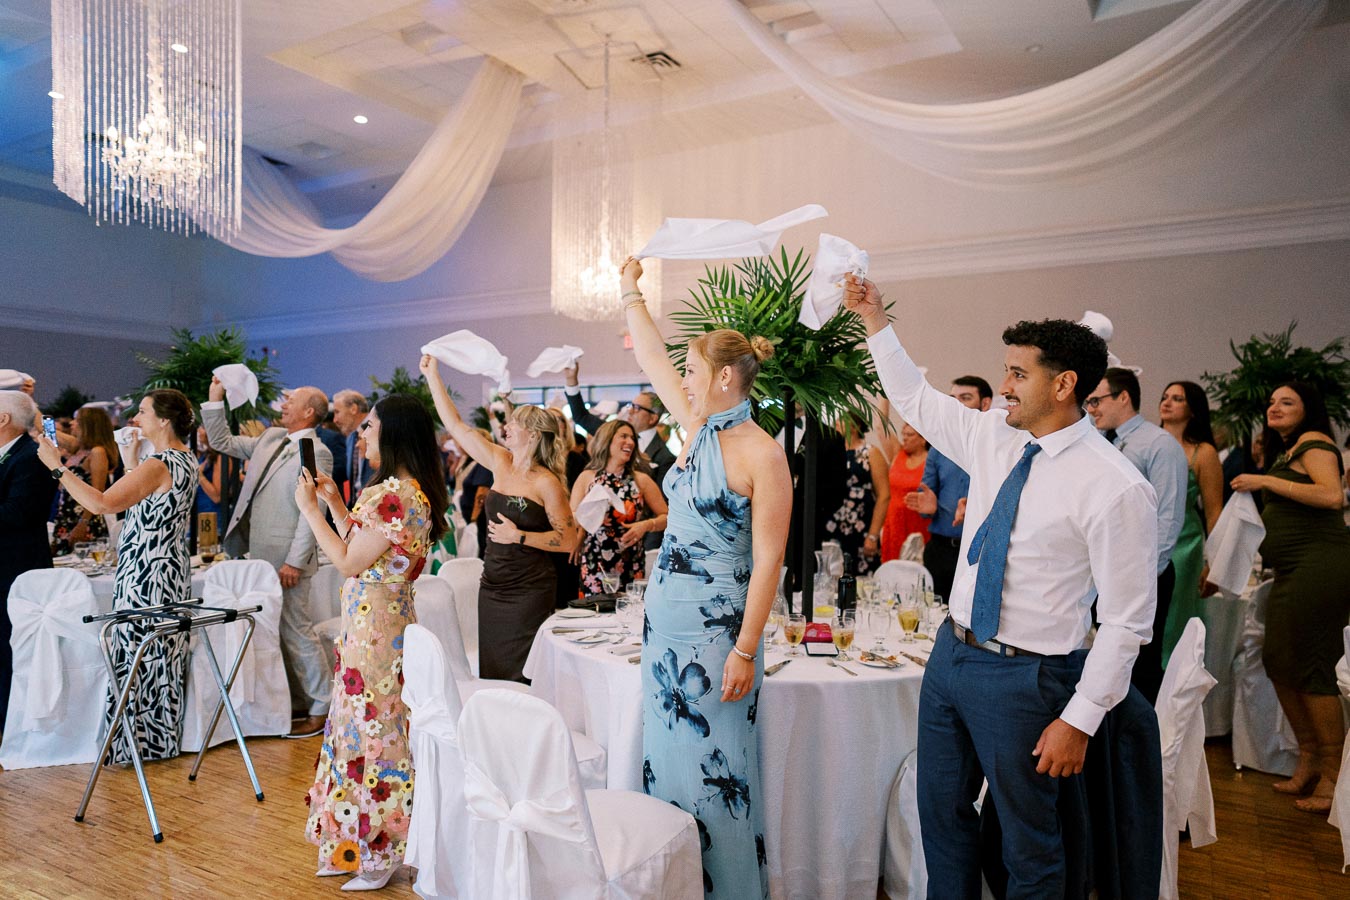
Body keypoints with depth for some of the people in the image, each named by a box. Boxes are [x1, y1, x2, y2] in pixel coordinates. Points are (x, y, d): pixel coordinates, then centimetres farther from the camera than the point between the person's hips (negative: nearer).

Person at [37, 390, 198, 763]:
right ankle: (163, 739, 26)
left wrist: (56, 466, -19)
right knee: (161, 659, 16)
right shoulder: (186, 458, 8)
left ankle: (140, 743, 14)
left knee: (137, 660, 2)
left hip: (145, 575, -9)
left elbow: (100, 503, -27)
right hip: (171, 572, 10)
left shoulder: (160, 465, -20)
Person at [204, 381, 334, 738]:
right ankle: (296, 703, 26)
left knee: (295, 631, -3)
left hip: (286, 560, -9)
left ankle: (320, 710, 8)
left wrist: (295, 562, -21)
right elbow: (223, 443, 23)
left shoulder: (317, 453, -13)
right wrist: (215, 401, 13)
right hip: (260, 555, 9)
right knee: (275, 632, 14)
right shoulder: (270, 438, 13)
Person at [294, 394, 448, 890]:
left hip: (374, 624, -10)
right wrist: (335, 502, 12)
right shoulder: (415, 490, 10)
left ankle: (379, 853, 19)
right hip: (383, 620, 10)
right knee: (371, 727, 18)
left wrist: (312, 509, -9)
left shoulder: (391, 495, -21)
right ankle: (360, 845, 32)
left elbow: (349, 562, -17)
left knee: (372, 729, 3)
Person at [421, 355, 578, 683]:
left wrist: (519, 536, -20)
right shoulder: (500, 462, 4)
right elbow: (454, 424, 7)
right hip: (492, 585, 6)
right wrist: (432, 375, 7)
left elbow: (568, 540, -14)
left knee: (521, 679, 1)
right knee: (491, 672, 12)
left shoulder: (547, 483, -12)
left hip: (529, 591, -6)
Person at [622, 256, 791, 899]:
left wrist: (745, 649, -18)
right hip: (665, 614, 8)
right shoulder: (697, 429, 6)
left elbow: (767, 561, -16)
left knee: (713, 766, 3)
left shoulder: (763, 455, -15)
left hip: (717, 625, -8)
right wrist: (631, 289, 21)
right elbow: (651, 357, 16)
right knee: (666, 753, 16)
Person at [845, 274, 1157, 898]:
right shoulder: (992, 437, 0)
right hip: (951, 653, 7)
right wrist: (875, 323, 10)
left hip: (1024, 678, -6)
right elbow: (914, 399, 15)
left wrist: (1080, 719, -14)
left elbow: (1126, 620, -15)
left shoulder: (1116, 488, -18)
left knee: (1030, 848, 12)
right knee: (942, 813, 21)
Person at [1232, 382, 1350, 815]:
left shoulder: (1313, 441, -5)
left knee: (1310, 668, -5)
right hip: (1292, 569, 9)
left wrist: (1265, 481, -17)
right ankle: (1308, 759, 23)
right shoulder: (1284, 451, 21)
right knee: (1278, 662, 11)